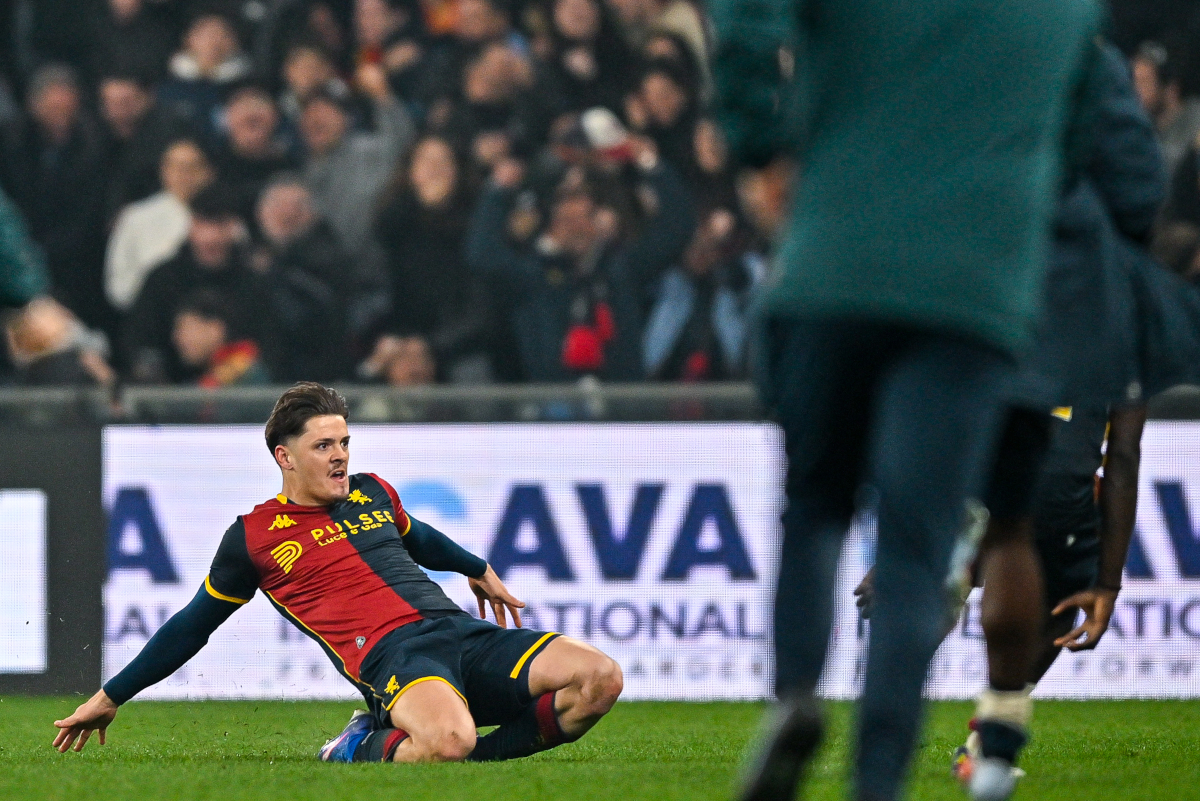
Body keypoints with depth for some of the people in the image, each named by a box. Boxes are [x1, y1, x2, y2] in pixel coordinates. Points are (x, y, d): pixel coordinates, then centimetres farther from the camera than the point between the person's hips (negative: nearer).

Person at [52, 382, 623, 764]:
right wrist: (110, 698, 20)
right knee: (446, 741, -42)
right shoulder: (254, 536, 7)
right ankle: (364, 751, -8)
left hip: (458, 629, 6)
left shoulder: (372, 493, 21)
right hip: (387, 655, -6)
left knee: (600, 680, -17)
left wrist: (478, 570, 60)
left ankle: (472, 758, -8)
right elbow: (193, 626, 17)